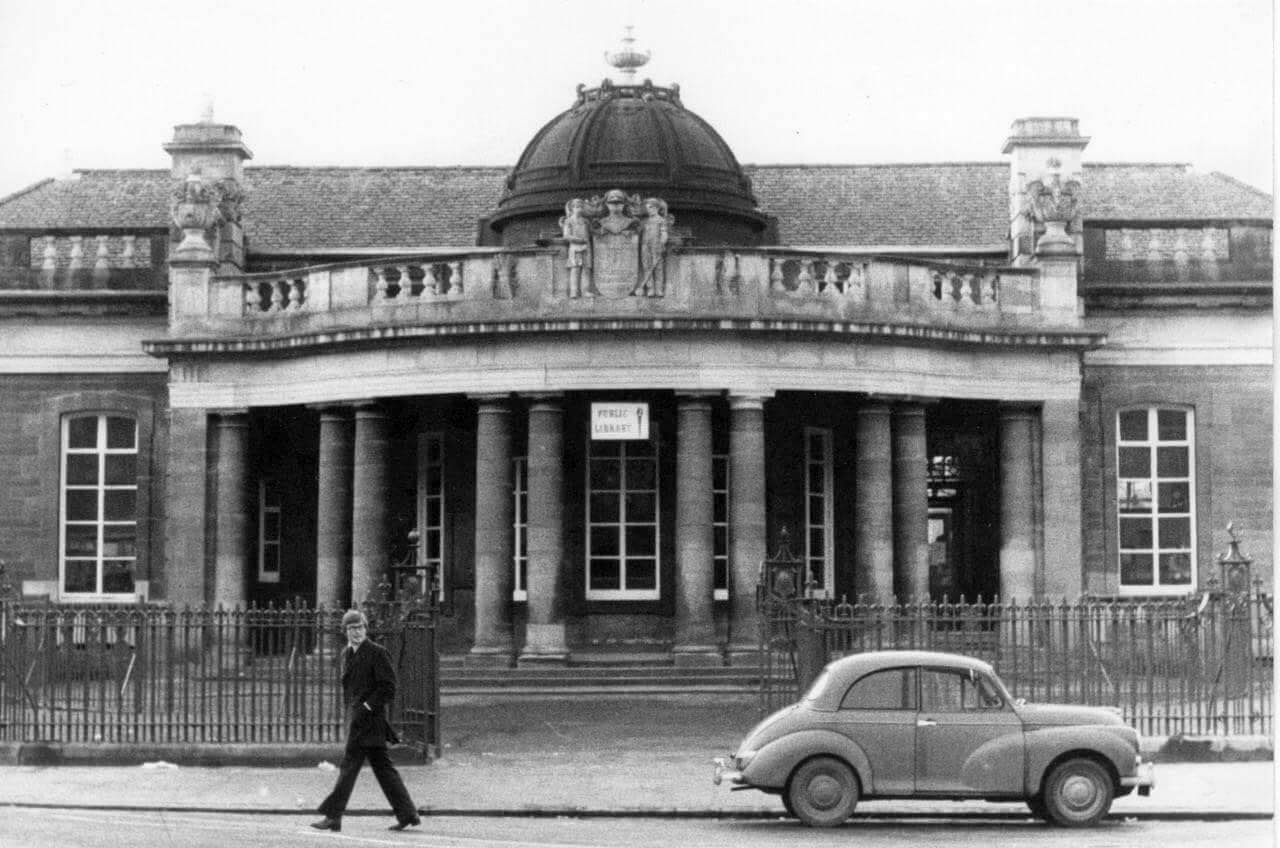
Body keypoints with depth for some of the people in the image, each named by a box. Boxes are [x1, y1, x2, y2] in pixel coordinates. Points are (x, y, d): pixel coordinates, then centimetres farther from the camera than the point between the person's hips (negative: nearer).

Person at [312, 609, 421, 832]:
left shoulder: (378, 653, -10)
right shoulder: (347, 653, 15)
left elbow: (389, 688, -13)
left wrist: (367, 706, -17)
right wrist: (350, 710, 15)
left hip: (369, 719, -9)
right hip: (355, 716, 9)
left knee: (349, 764, -8)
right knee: (382, 767, 9)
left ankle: (333, 816, -5)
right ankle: (407, 814, 12)